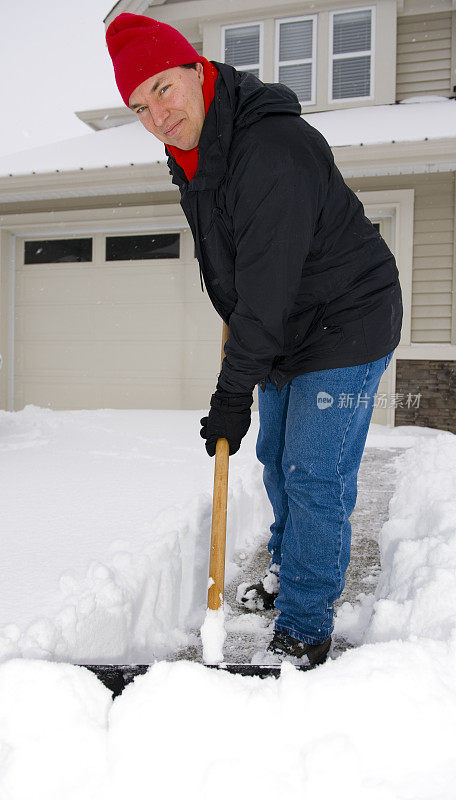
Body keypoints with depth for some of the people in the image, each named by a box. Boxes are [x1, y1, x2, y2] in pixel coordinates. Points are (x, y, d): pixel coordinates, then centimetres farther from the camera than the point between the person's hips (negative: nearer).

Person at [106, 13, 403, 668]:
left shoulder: (273, 148, -29)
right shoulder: (191, 159, 3)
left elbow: (268, 288, -30)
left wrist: (233, 394, -25)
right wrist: (240, 337, 22)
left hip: (346, 327, -9)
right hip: (286, 337, 9)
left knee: (314, 475, -7)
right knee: (276, 458, 18)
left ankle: (305, 627, 8)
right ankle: (289, 568, 40)